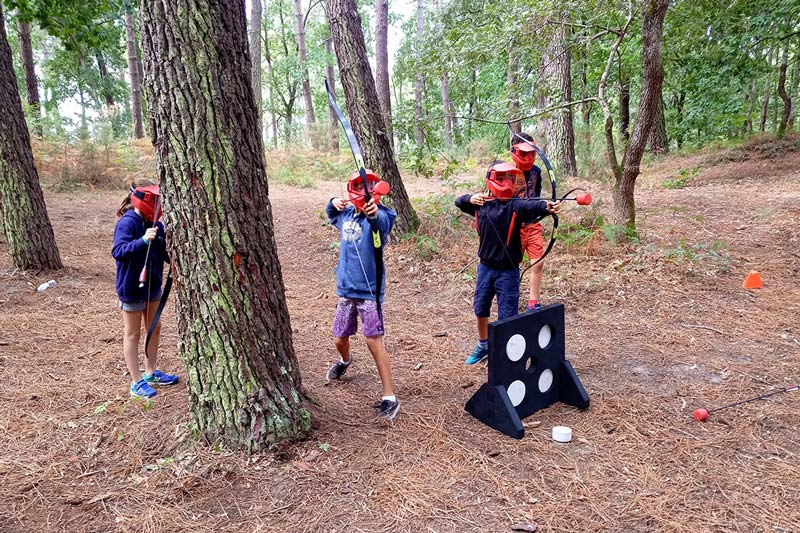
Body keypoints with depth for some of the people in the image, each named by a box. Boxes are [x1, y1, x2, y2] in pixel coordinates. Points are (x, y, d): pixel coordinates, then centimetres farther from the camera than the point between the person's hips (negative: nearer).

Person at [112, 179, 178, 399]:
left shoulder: (155, 224, 1)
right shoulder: (127, 223, -20)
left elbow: (165, 253, 7)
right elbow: (118, 251, -32)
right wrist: (142, 241, -44)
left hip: (153, 285, 7)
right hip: (132, 288, -7)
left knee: (154, 329, 18)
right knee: (133, 334, 6)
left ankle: (151, 372, 35)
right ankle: (137, 382, 17)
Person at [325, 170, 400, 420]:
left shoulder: (378, 215, -14)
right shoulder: (345, 214, 4)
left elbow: (383, 222, -38)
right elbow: (331, 214, 26)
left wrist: (374, 214, -62)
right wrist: (334, 202, 1)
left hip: (369, 289, -6)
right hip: (345, 288, 6)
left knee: (374, 341, -9)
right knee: (339, 339, 18)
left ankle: (389, 397, 0)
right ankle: (345, 360, 53)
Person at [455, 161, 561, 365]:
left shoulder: (515, 205, -14)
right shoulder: (481, 203, 0)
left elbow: (531, 206, -33)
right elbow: (459, 201, 7)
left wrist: (546, 207, -54)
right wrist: (471, 198, -15)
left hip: (508, 271, -5)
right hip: (485, 267, 5)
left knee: (507, 317, -1)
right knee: (481, 309, 19)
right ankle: (483, 346, 43)